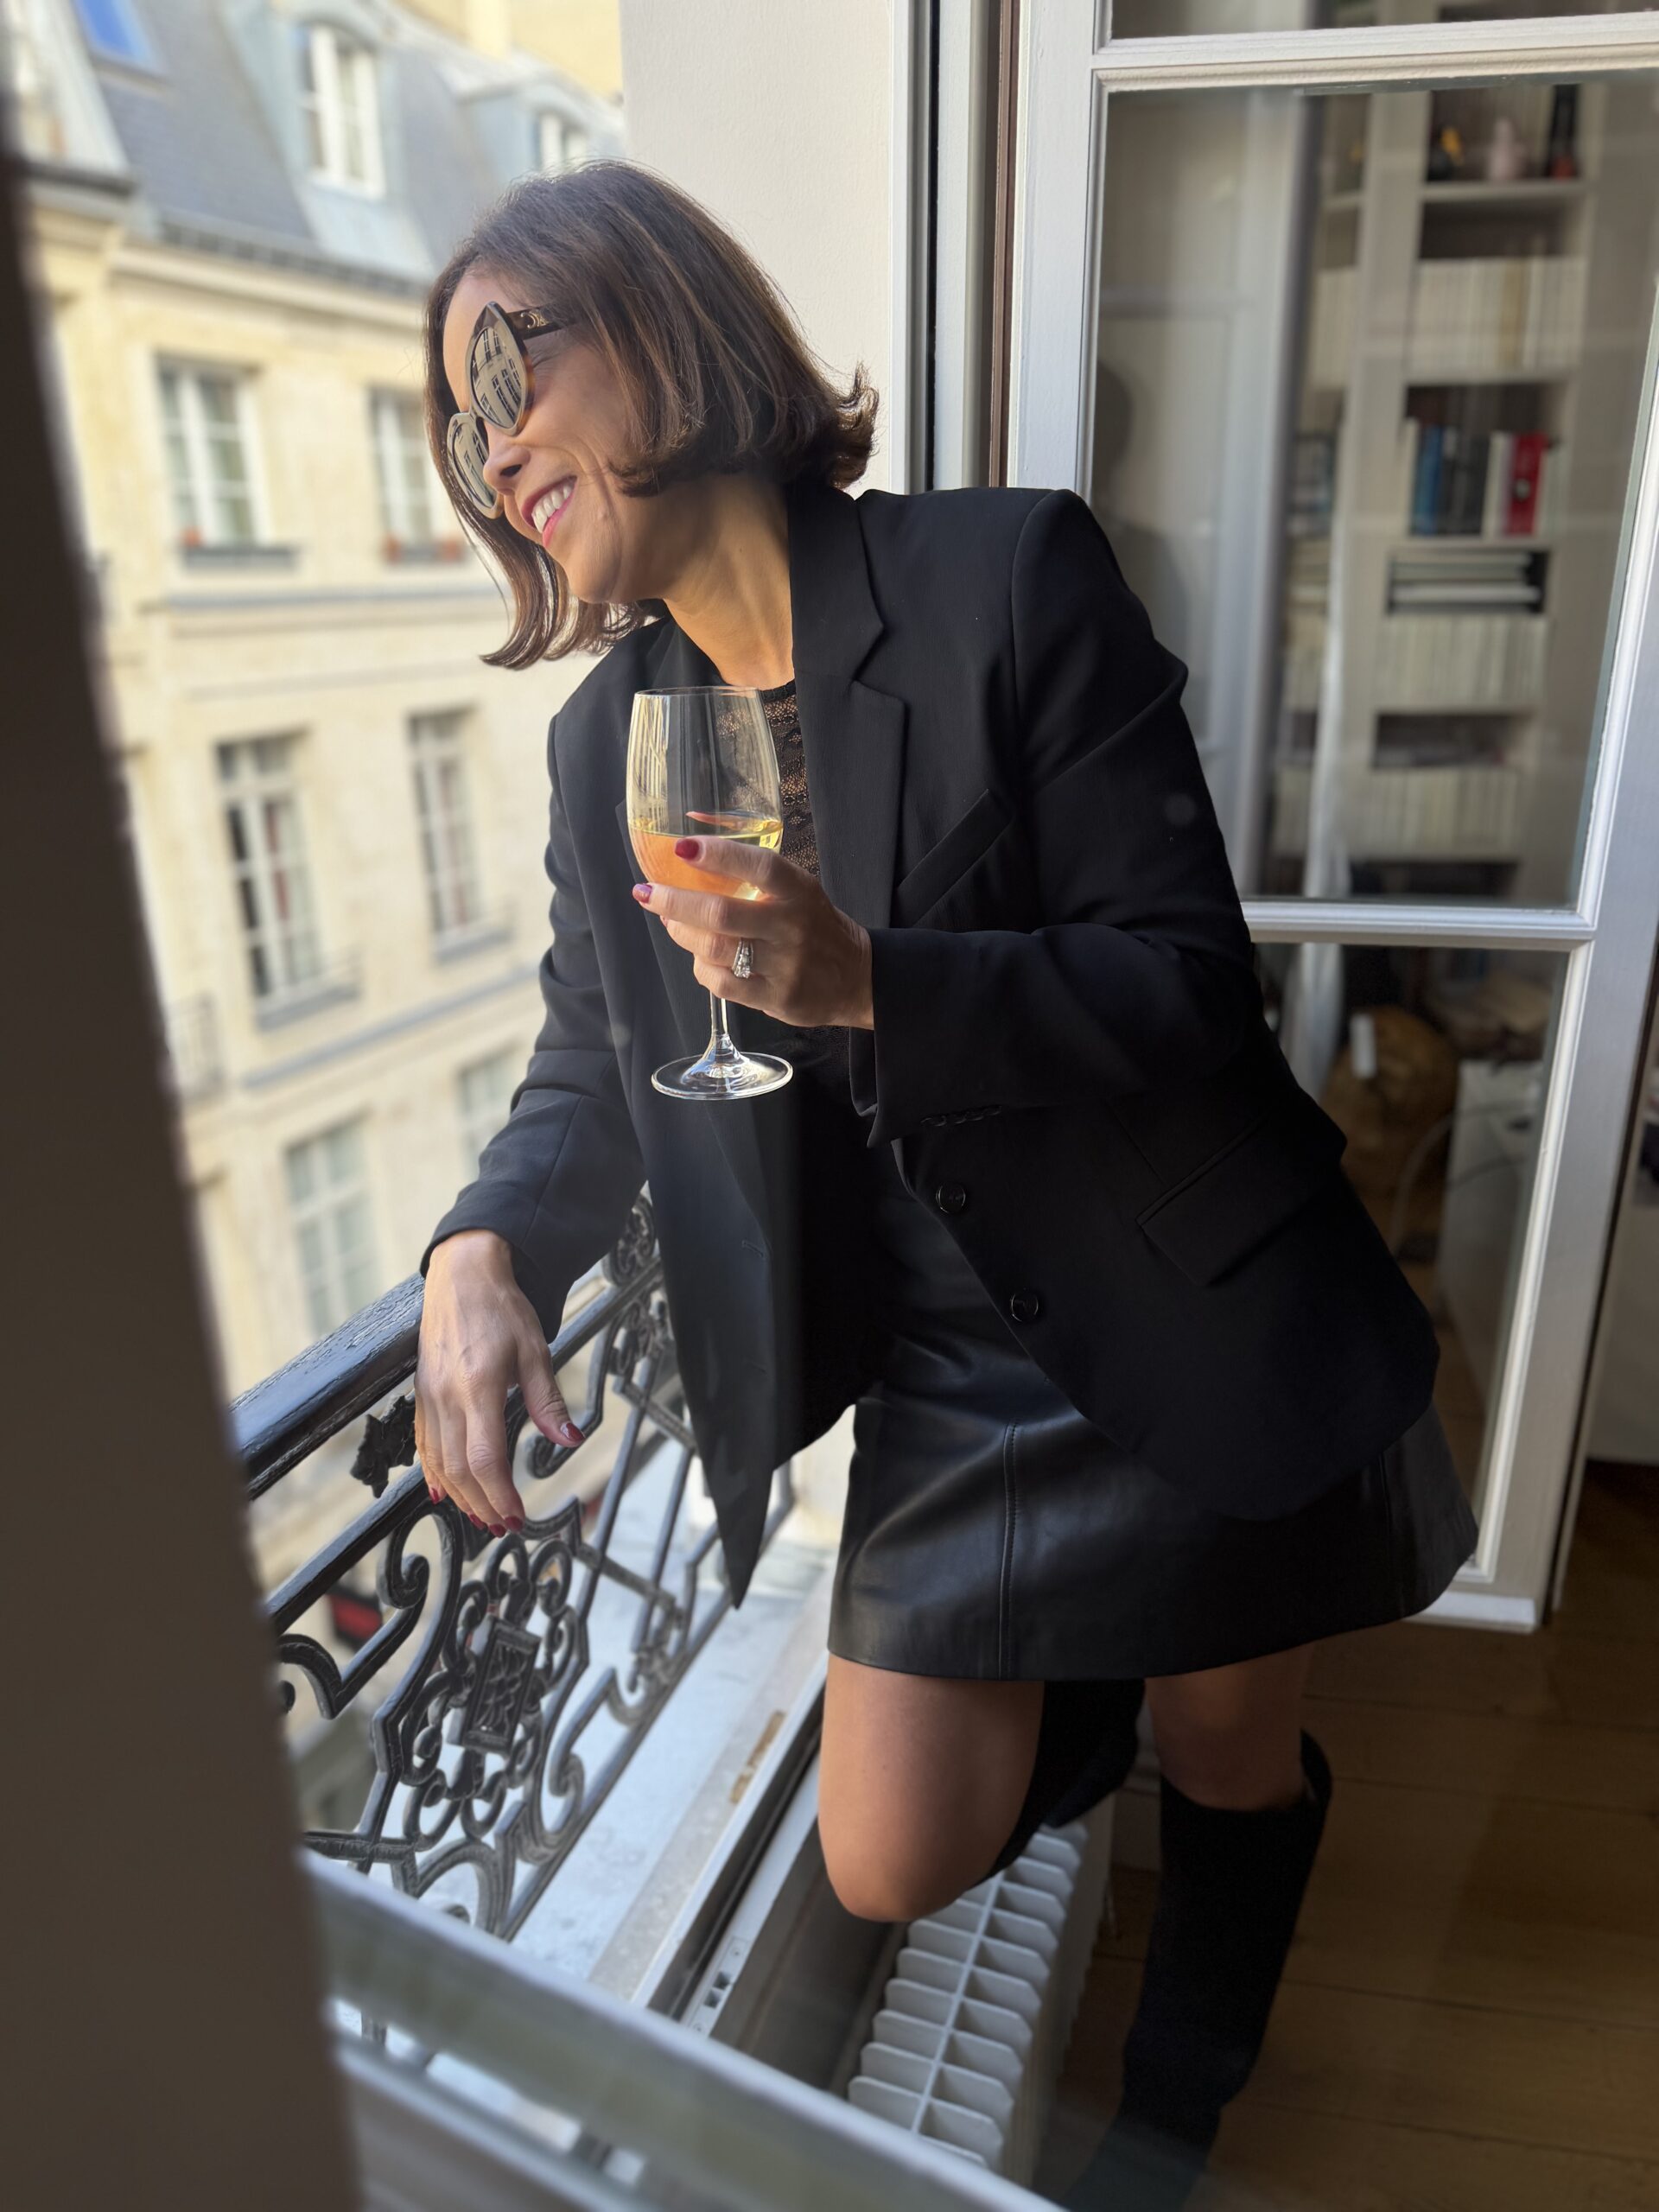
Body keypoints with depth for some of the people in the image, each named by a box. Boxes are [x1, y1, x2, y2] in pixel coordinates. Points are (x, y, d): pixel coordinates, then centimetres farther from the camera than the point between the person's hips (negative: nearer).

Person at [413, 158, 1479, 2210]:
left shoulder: (1007, 572, -15)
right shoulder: (603, 739, 2)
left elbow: (1195, 976, -17)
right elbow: (587, 1072, 6)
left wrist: (868, 983, -32)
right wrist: (482, 1248, -14)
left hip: (1202, 1342, -3)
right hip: (948, 1372, 4)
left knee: (1229, 1764, 20)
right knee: (895, 1863, 9)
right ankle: (1104, 1693, 43)